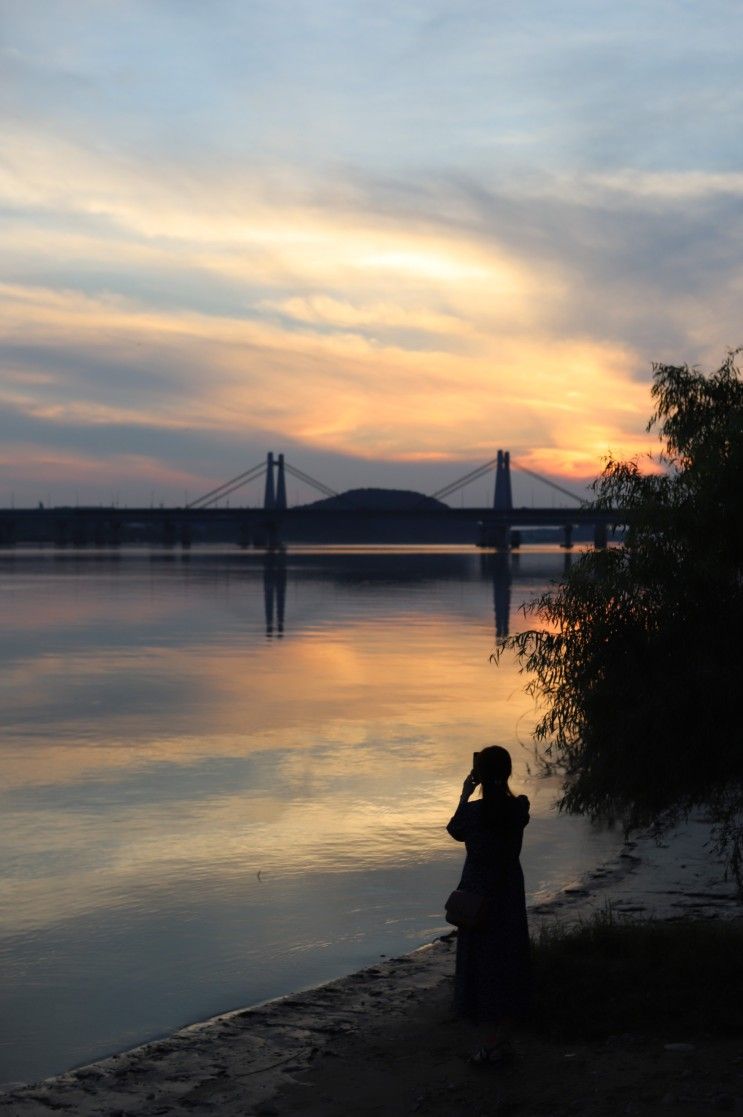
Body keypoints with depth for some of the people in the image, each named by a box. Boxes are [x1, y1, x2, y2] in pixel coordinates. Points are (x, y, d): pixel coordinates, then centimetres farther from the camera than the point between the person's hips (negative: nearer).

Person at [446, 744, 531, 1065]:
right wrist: (498, 789, 9)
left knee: (481, 965, 5)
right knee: (508, 961, 13)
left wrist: (465, 795, 8)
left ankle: (490, 1044, 7)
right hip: (510, 893, 4)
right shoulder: (519, 807, -6)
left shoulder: (473, 811, -17)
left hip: (478, 894, -4)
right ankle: (504, 1039, 20)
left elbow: (455, 830, 4)